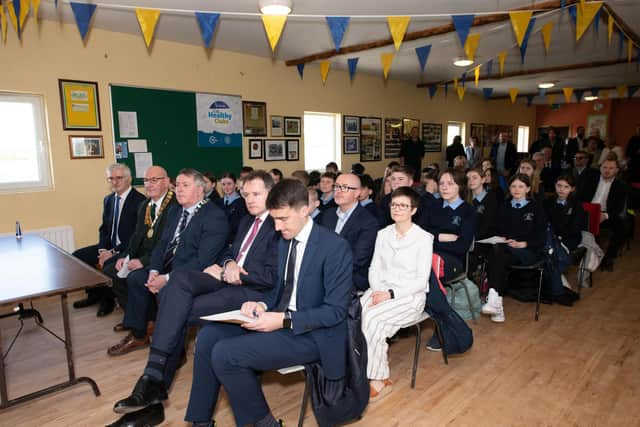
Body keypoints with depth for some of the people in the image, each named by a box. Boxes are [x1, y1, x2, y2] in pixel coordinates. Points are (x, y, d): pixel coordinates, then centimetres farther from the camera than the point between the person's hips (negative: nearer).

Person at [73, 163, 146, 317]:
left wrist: (113, 252, -20)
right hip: (109, 247, 8)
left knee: (109, 263, -31)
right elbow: (104, 229, 15)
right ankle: (95, 294, 16)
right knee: (77, 256, -1)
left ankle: (108, 298, -2)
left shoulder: (140, 201, -15)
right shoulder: (108, 200, 11)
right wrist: (102, 250, -3)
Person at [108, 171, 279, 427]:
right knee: (180, 279, -21)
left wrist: (225, 272, -11)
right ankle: (154, 376, -22)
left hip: (252, 292, -7)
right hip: (227, 280, 8)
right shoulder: (247, 221, 22)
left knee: (180, 312, -21)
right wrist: (228, 264, -3)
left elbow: (272, 277, -15)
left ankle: (156, 384, -5)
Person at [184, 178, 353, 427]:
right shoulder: (285, 241, 9)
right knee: (208, 336, -2)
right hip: (280, 320, 8)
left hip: (311, 333, -8)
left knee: (225, 353, -20)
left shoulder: (335, 247, -17)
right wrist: (263, 305, -4)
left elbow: (336, 310, -18)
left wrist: (284, 321, -25)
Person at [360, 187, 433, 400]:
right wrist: (377, 291, -9)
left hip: (410, 295, -4)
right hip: (381, 290, 5)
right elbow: (374, 268, 11)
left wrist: (391, 294, -19)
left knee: (371, 317, -30)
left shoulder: (423, 238, -4)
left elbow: (421, 280, -9)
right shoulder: (383, 234, 12)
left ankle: (378, 380, -13)